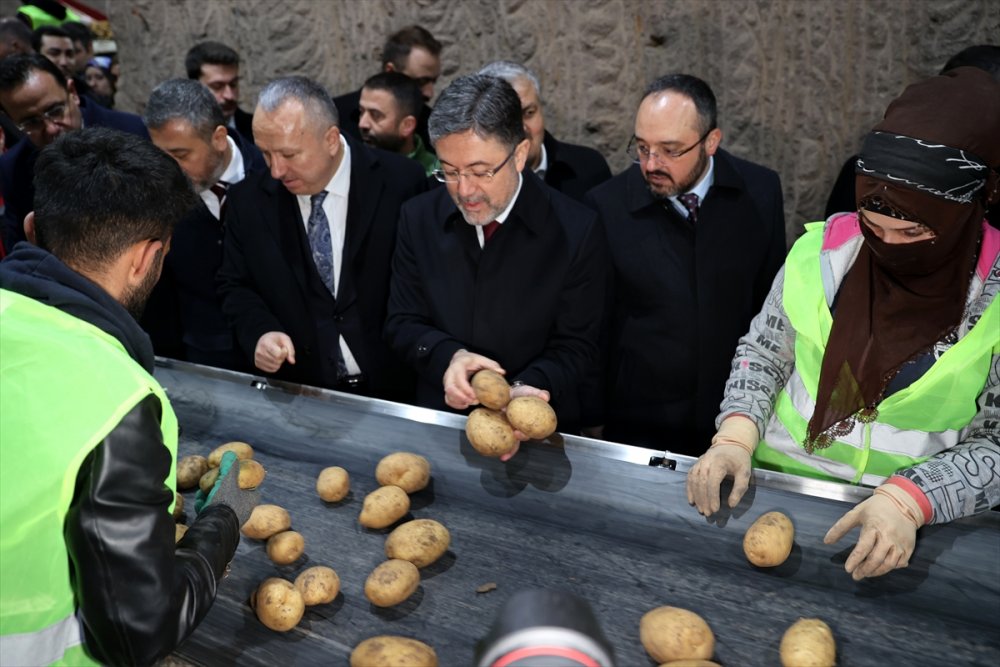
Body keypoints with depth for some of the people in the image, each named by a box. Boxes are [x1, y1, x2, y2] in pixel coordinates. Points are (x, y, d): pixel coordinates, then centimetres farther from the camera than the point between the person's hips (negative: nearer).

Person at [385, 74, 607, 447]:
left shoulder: (575, 231, -7)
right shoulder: (419, 218, 1)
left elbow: (575, 345, -3)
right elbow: (402, 323, 6)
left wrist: (525, 389, -21)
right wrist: (448, 356, -14)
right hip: (438, 420, 1)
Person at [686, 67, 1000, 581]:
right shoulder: (822, 250, -5)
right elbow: (762, 352, 5)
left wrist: (908, 499, -23)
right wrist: (735, 437, -11)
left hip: (922, 518, -2)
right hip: (779, 482, 2)